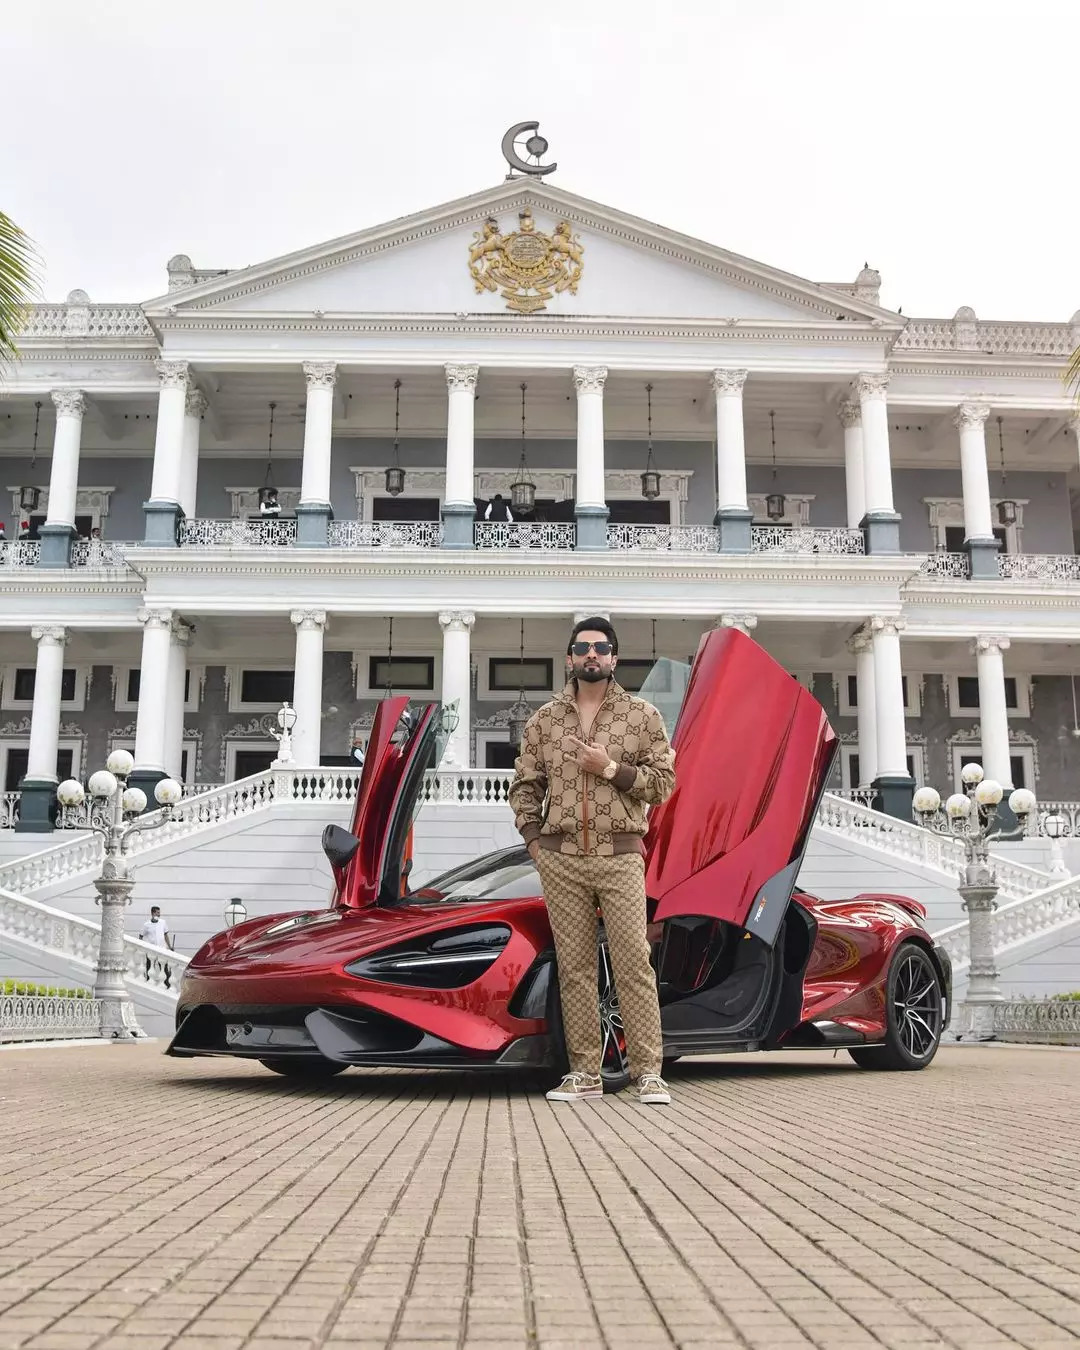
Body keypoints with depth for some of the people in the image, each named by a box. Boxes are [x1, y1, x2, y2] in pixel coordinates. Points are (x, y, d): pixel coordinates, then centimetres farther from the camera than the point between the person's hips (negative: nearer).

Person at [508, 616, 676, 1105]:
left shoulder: (642, 715, 5)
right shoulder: (543, 720, 10)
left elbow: (663, 782, 0)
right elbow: (524, 785, 13)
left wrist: (611, 768, -12)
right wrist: (533, 839, 2)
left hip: (620, 855, -2)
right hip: (560, 858, 2)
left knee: (634, 963, -5)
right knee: (574, 966, 5)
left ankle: (648, 1072, 1)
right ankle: (584, 1072, 12)